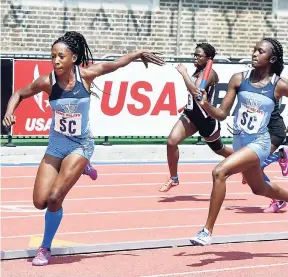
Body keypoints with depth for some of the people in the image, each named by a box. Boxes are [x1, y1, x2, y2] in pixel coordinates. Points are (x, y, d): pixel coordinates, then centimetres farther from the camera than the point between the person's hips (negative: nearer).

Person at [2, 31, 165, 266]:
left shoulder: (85, 75, -17)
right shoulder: (47, 82, -15)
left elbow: (115, 64, 1)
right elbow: (19, 94, 0)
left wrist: (139, 54, 2)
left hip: (80, 145, -2)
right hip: (56, 145, 3)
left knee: (54, 198, -15)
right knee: (40, 202, -1)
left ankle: (45, 248, 6)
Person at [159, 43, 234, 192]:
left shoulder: (209, 73, -18)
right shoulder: (198, 71, 8)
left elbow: (195, 91, -33)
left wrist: (183, 73, -27)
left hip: (206, 118, -7)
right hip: (191, 114, 7)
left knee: (220, 150, 14)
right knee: (171, 141, -14)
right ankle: (173, 179, 0)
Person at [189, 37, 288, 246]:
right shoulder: (239, 79, -3)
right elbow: (222, 114, -1)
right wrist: (206, 105, -19)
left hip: (259, 143, -6)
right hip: (240, 142, 6)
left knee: (220, 172, -26)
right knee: (259, 188, 26)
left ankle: (208, 231, -19)